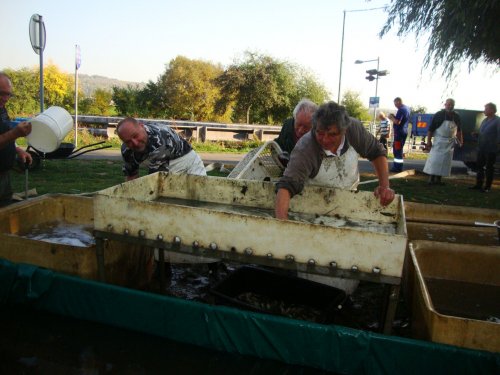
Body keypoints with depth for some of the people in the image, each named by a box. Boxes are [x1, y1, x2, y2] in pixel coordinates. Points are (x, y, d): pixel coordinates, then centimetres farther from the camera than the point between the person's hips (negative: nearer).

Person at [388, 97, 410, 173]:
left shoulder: (401, 110, -17)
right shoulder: (407, 108, 14)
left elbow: (397, 122, -25)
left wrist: (391, 117, -9)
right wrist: (394, 117, 10)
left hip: (399, 132, -10)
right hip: (404, 131, 10)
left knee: (398, 150, -5)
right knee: (396, 149, 17)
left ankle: (398, 168, -1)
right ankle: (396, 166, 24)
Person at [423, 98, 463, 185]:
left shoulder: (456, 116, 7)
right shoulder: (438, 115, -7)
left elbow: (459, 130, 17)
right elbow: (431, 129, -8)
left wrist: (460, 140, 10)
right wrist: (429, 141, -14)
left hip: (450, 142, 5)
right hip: (439, 140, -5)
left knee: (444, 161, 6)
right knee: (434, 159, -9)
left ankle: (438, 179, 13)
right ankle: (431, 178, -2)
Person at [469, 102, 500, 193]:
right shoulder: (485, 120, 13)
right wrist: (476, 134, 4)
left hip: (491, 149, -8)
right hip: (481, 148, 8)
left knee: (489, 168, 2)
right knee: (479, 166, 12)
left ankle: (487, 187, 11)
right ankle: (478, 185, 22)